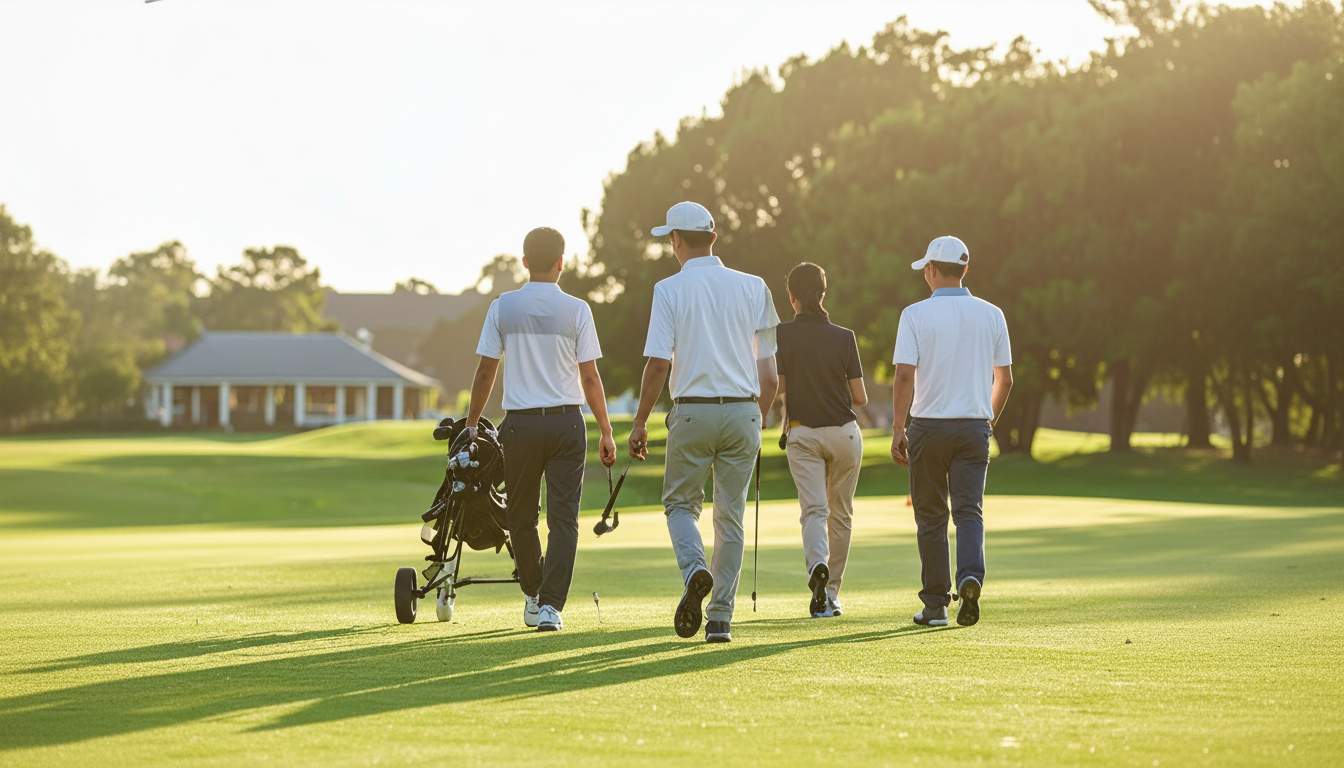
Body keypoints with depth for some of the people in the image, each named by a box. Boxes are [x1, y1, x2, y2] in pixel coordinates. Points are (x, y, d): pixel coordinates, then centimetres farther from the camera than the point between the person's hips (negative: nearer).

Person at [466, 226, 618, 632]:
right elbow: (589, 377, -2)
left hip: (520, 423, 1)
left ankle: (534, 596, 25)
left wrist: (471, 424, 13)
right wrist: (606, 431, 5)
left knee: (521, 515, 15)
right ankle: (551, 606, -9)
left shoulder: (503, 307, 1)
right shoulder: (576, 310, -2)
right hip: (567, 420, -1)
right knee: (563, 517, 0)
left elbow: (485, 371, 3)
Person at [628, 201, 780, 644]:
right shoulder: (752, 288, 7)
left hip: (692, 412, -3)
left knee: (680, 503, 14)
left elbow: (658, 363, -9)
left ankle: (694, 569, -16)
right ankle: (720, 619, 7)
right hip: (743, 411, 3)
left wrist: (640, 422, -2)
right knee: (730, 516, 9)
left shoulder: (670, 290, -3)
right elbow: (767, 369, 7)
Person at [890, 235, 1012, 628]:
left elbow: (905, 375, -11)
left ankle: (936, 604, 9)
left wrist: (897, 429, -5)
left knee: (931, 518, 7)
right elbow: (1005, 379, 8)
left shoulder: (916, 315, -5)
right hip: (975, 425, 2)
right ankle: (970, 576, -26)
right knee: (969, 510, 0)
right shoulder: (991, 315, 6)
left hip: (929, 426, -2)